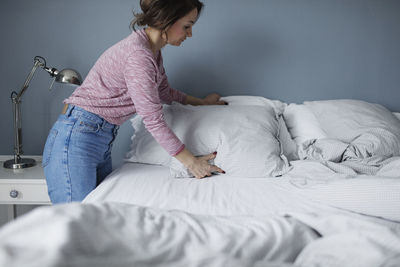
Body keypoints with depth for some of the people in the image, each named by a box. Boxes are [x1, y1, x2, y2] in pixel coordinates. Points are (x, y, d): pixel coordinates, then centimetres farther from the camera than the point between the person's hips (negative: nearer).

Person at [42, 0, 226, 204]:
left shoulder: (153, 52, 9)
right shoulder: (137, 55, -21)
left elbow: (164, 92, 29)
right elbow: (153, 121, -19)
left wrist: (201, 102, 36)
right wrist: (191, 162, -12)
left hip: (102, 143, 9)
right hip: (76, 139, -9)